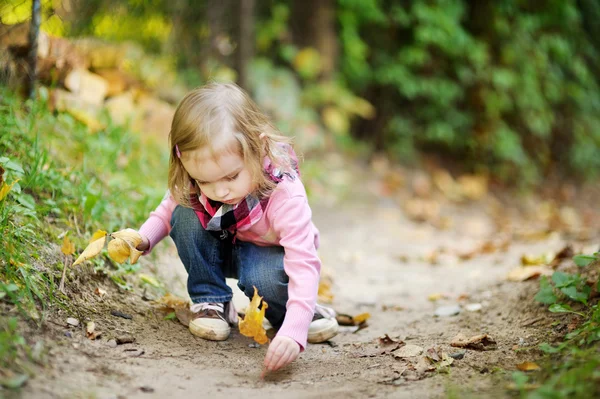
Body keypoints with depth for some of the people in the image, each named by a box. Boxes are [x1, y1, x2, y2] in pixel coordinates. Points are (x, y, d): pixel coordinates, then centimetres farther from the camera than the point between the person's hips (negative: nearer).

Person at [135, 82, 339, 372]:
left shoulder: (285, 196, -39)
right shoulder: (193, 182, -26)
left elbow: (303, 265, -44)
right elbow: (168, 209, -3)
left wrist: (292, 332, -58)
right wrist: (143, 239, -25)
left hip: (266, 253, -4)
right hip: (221, 249, 4)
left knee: (264, 278, -38)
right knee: (185, 215, -25)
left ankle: (286, 317, -3)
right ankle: (211, 302, -10)